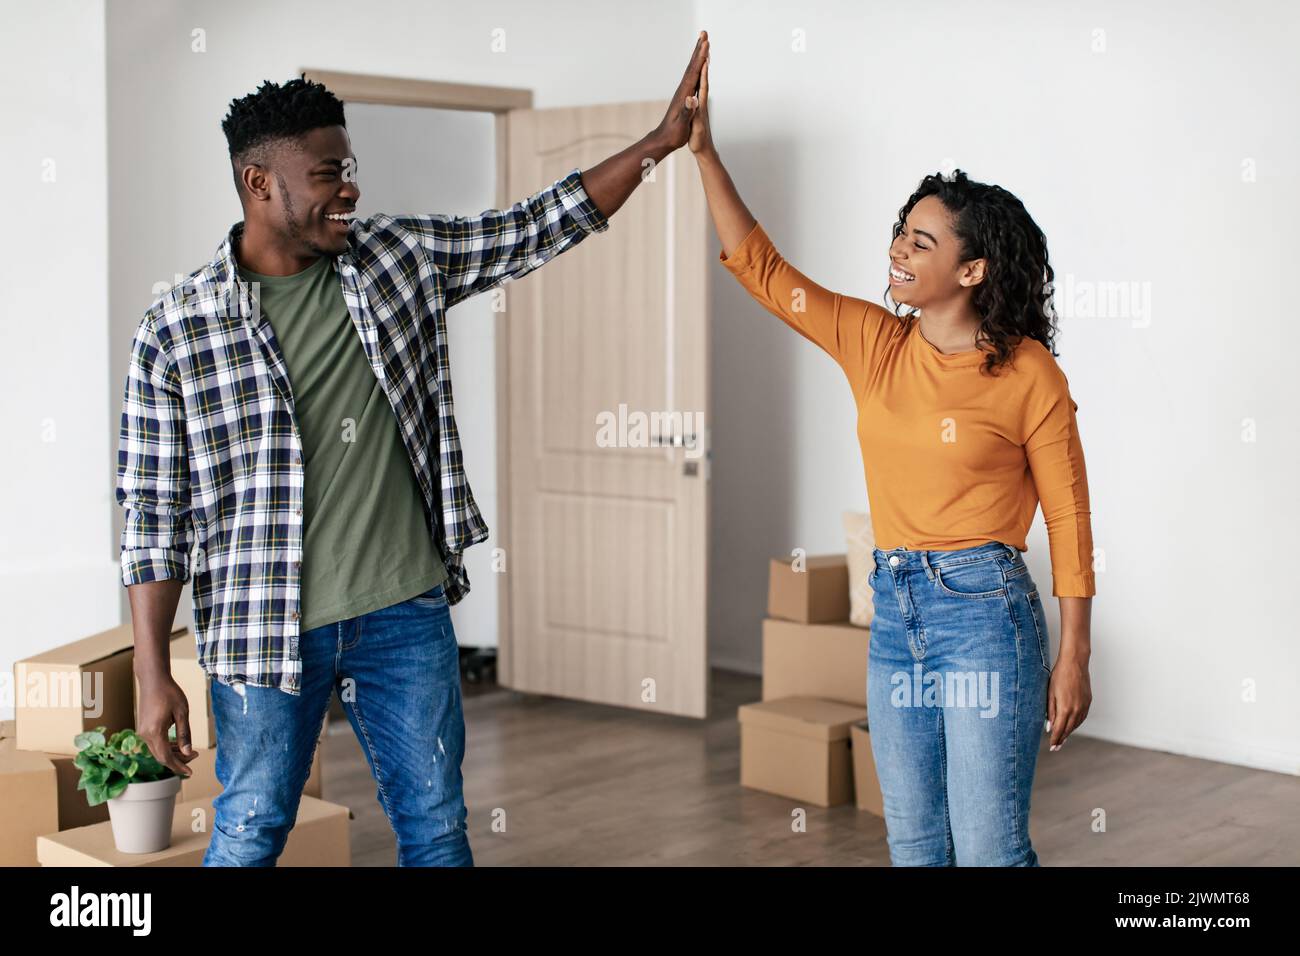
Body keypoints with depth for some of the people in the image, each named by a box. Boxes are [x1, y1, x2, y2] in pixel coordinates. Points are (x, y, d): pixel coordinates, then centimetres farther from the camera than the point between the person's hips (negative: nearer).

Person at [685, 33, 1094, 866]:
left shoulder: (1028, 375, -10)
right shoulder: (873, 344, 4)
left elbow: (1069, 519, -6)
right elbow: (761, 268, 3)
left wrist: (1074, 657, -7)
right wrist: (703, 150, -3)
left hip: (984, 610, -6)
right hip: (894, 610, 6)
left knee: (988, 848, -2)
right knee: (913, 843, 14)